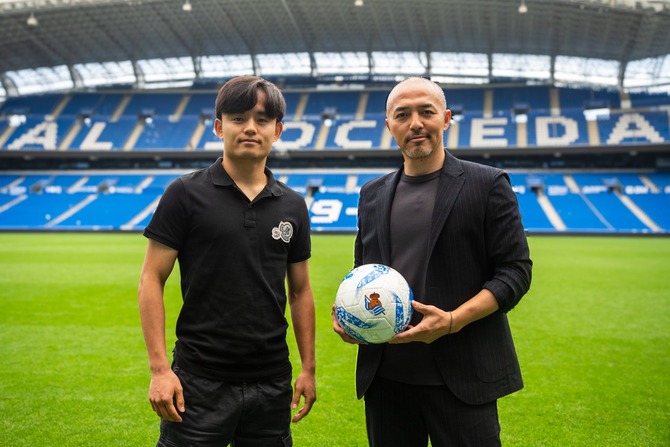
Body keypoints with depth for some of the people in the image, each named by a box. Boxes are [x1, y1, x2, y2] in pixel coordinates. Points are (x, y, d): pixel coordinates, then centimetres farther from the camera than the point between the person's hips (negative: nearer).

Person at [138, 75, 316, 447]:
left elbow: (300, 291, 12)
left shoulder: (292, 206, 6)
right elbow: (151, 281, -6)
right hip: (200, 380, -3)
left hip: (271, 383, 4)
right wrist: (159, 368, -12)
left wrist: (309, 368, 8)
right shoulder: (186, 194, -5)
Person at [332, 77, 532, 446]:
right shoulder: (372, 194, 12)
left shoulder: (488, 184, -1)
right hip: (385, 376, 4)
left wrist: (453, 321, -18)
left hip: (462, 376, -4)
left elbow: (516, 270, -5)